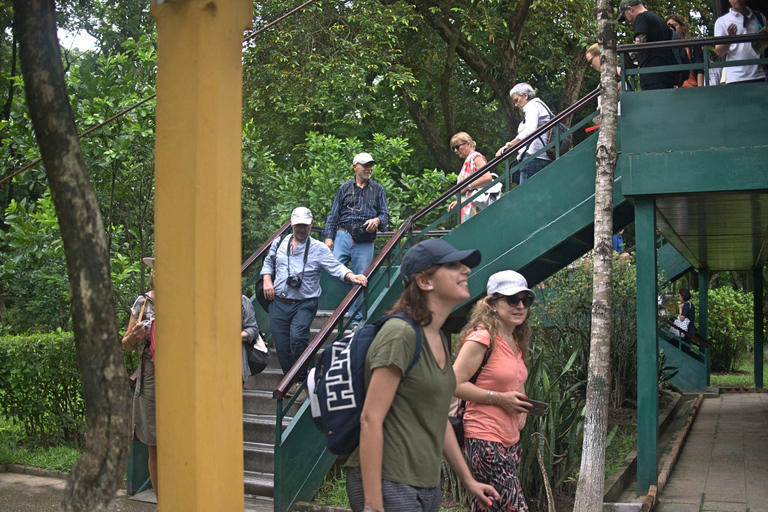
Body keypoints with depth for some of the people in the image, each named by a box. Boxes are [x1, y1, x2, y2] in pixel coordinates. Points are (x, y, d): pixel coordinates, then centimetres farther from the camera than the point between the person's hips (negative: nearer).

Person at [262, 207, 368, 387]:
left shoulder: (319, 249, 2)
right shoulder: (279, 243, 12)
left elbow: (335, 267, -6)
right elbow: (268, 262, 26)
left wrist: (351, 276, -24)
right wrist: (267, 280, 8)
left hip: (304, 305, -3)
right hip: (278, 304, 3)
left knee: (297, 337, -24)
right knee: (281, 344, 1)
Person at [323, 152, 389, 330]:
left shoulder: (377, 189, 13)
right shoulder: (345, 188, 13)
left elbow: (385, 214, 9)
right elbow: (334, 214, 13)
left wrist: (377, 220, -14)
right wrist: (329, 236, 4)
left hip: (365, 242, 0)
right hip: (344, 236, 1)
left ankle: (355, 319, 11)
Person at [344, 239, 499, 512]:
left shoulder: (440, 341, 11)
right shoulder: (400, 334, -16)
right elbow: (371, 420, -20)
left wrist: (468, 480, 18)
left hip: (428, 487, 9)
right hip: (390, 486, -9)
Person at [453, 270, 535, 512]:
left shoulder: (515, 342, 15)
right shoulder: (482, 337, -13)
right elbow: (455, 384, -18)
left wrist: (521, 406, 11)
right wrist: (500, 398, -17)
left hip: (510, 440, 9)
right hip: (485, 439, -9)